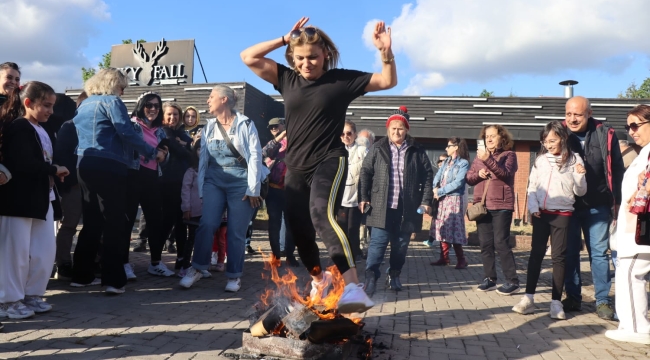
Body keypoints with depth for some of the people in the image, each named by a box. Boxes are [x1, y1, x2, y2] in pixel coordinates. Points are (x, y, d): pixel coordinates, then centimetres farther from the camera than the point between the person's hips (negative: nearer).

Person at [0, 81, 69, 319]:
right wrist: (54, 170, -14)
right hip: (20, 199, -9)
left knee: (45, 250, 10)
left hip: (42, 198, 9)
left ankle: (32, 295, 22)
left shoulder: (42, 131, 17)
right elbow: (23, 164, -22)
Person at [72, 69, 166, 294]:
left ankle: (82, 275, 17)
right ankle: (113, 280, -6)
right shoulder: (111, 101, -4)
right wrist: (152, 153, -9)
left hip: (85, 164, 8)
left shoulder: (84, 105, 21)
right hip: (108, 166, -8)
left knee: (92, 222, 13)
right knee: (114, 223, -4)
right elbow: (126, 133, -15)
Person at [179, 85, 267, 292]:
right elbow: (203, 158, 10)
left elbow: (255, 156, -7)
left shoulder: (245, 124, -2)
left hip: (240, 183, -3)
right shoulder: (209, 126, 12)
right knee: (207, 224, -12)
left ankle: (234, 276, 11)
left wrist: (253, 189, -12)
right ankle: (197, 269, -1)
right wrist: (201, 188, 4)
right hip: (214, 181, 3)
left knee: (236, 232, 0)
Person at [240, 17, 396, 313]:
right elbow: (248, 57, 3)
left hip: (329, 161, -5)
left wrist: (385, 52, -17)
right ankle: (320, 281, 38)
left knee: (322, 214, -33)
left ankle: (352, 287, -39)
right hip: (296, 167, 6)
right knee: (298, 230, 11)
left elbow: (388, 81, 0)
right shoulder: (287, 78, 4)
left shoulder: (342, 79, -4)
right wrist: (284, 39, -4)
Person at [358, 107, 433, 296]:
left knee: (401, 244, 11)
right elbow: (365, 173, 3)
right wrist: (364, 198, -3)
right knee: (378, 242, -5)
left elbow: (428, 176, 6)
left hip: (407, 208, 2)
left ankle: (394, 276, 26)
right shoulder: (377, 149, 2)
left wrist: (426, 200, -1)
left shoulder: (417, 151, 3)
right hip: (382, 206, -1)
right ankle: (371, 278, -2)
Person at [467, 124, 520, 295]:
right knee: (485, 244, 7)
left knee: (501, 243, -7)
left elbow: (506, 174, -17)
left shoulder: (509, 154, 0)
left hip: (501, 206, -5)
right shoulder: (479, 156, 14)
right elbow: (469, 178, 11)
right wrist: (478, 173, -10)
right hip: (482, 205, 5)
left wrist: (488, 160, -27)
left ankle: (512, 281, 1)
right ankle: (490, 279, 16)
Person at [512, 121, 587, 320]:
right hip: (541, 213, 2)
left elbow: (580, 192, 0)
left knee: (559, 256, 2)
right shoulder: (540, 159, 5)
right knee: (536, 253, 5)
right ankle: (528, 298, 9)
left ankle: (556, 302, 7)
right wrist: (533, 207, -5)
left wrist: (580, 176, -18)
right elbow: (532, 186, 8)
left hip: (562, 214, -2)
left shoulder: (574, 160, -2)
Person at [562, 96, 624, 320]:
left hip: (597, 206, -1)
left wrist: (617, 201, 1)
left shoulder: (605, 135, -3)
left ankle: (602, 301, 14)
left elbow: (617, 170, 2)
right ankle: (573, 297, 20)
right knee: (569, 252, 8)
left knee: (599, 252, 5)